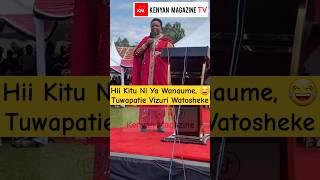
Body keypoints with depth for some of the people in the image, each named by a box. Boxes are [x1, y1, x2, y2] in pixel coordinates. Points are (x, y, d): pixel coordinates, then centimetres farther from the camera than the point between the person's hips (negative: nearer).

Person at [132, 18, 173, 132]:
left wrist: (161, 53, -15)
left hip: (160, 73, -1)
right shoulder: (145, 39, 14)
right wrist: (146, 44, -6)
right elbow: (136, 53, 6)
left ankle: (159, 124, 5)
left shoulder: (166, 41, 8)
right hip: (146, 72, 1)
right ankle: (144, 123, 2)